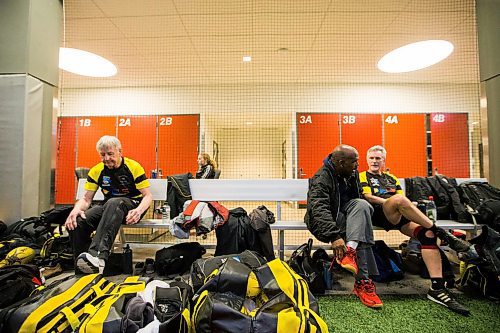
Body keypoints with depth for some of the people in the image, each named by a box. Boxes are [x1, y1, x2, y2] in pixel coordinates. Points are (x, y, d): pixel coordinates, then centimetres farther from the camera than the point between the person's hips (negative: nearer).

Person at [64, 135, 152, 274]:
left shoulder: (133, 167, -8)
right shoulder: (96, 171, 4)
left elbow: (148, 196, -11)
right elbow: (87, 198, 4)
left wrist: (138, 211, -33)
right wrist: (76, 209, -21)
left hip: (132, 204, -4)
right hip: (108, 206, 5)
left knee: (113, 203, -40)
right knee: (75, 223, -23)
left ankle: (98, 254, -51)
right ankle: (82, 267, -7)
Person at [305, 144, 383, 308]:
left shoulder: (351, 174, 6)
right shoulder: (322, 178, -20)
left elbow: (359, 198, 15)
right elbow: (319, 209, -32)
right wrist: (334, 236, -42)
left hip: (347, 217, 7)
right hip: (326, 221, -7)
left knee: (361, 204, -26)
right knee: (362, 234, -29)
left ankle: (350, 251, -35)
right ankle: (362, 282, -26)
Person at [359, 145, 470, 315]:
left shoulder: (392, 178, 33)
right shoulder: (362, 176, 18)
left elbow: (403, 200, 21)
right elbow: (368, 197, 0)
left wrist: (408, 206, -2)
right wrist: (390, 202, -10)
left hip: (400, 216, 5)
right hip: (379, 213, -5)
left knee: (427, 234, -23)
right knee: (399, 199, -36)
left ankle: (437, 288, -24)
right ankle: (435, 228, -24)